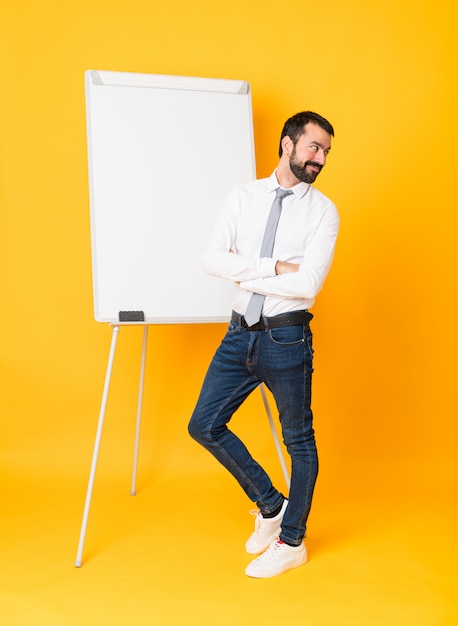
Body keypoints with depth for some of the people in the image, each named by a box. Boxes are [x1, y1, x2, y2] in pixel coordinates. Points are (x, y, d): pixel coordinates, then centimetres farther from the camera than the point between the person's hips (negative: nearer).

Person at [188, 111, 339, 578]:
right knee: (204, 425, 7)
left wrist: (246, 275, -10)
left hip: (286, 338, -4)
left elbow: (308, 283, -17)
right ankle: (269, 504, 27)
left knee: (299, 439, 8)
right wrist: (273, 266, -15)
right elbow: (212, 259, -6)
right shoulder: (243, 196, 4)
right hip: (239, 333, 4)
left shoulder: (323, 211, -5)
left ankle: (291, 542, 28)